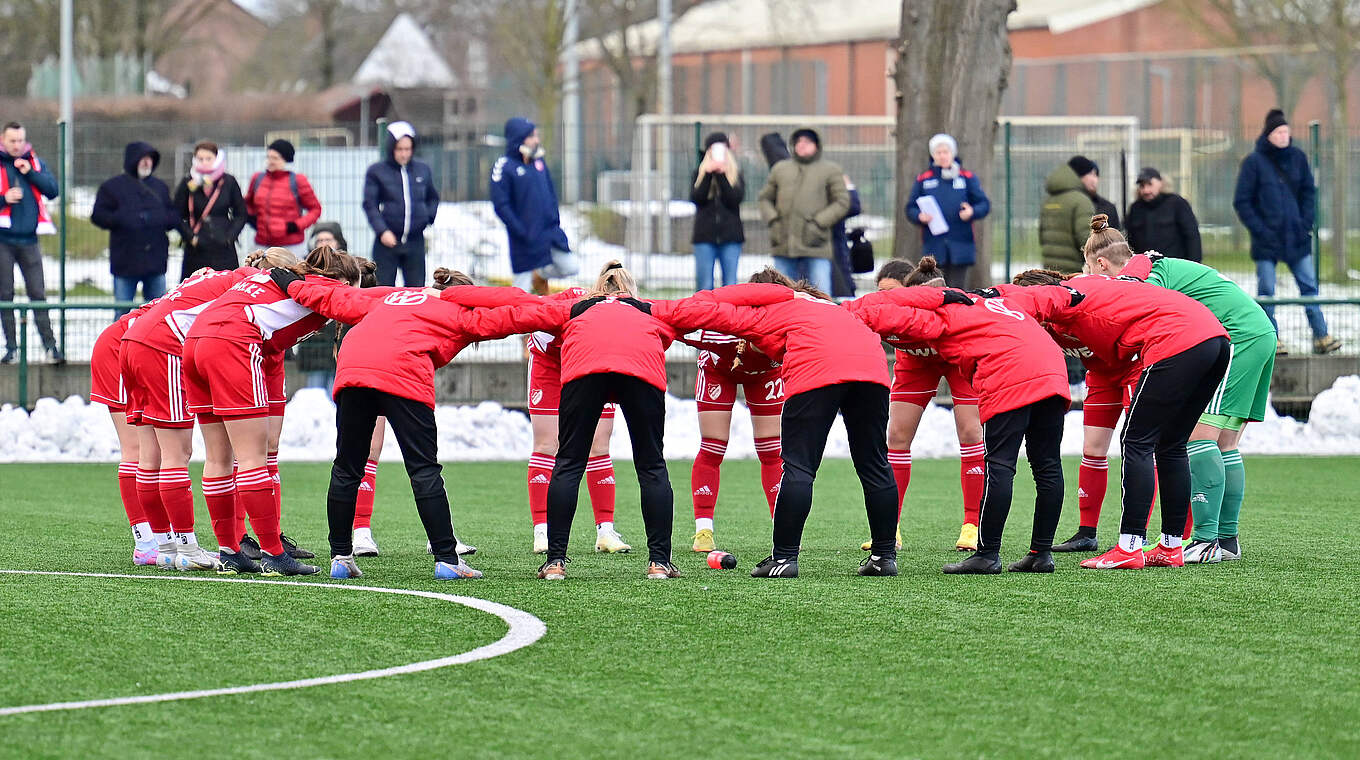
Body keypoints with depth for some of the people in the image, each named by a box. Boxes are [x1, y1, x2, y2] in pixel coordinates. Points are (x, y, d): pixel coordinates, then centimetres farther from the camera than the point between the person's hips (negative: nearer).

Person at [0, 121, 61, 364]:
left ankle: (50, 345, -2)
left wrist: (31, 173, -10)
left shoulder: (35, 163, 10)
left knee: (37, 293, -1)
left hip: (29, 239, 1)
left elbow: (53, 190, 1)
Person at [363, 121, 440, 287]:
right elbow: (370, 205, -5)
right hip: (387, 241, -3)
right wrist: (382, 231, -17)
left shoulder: (423, 170, 9)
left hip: (415, 242, 3)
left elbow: (433, 197, 23)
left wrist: (429, 216, 5)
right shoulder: (376, 172, -1)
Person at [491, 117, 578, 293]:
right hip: (526, 239, -6)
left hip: (550, 231, 6)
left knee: (571, 267, 3)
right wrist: (521, 232, -18)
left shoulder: (538, 161, 10)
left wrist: (555, 219, 9)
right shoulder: (504, 166, -11)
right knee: (523, 284, -1)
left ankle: (540, 276, 30)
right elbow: (501, 206, -14)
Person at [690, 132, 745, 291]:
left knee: (730, 284, -2)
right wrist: (708, 174, -13)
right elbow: (696, 198, -6)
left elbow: (736, 199, -8)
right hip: (705, 236, 0)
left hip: (730, 236, 0)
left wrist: (721, 175, -13)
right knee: (704, 285, -3)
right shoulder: (699, 173, 9)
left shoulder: (736, 174, 8)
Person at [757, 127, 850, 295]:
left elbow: (842, 202, 2)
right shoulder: (781, 168, 18)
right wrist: (773, 221, 1)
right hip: (784, 246, 3)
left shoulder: (831, 170, 9)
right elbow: (765, 198, 20)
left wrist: (818, 224, -9)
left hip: (815, 247, -3)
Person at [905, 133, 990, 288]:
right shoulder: (924, 180, 8)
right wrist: (920, 217, -13)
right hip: (934, 244, 1)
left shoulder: (967, 178, 6)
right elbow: (911, 209, 9)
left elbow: (984, 204, 6)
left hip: (960, 245, -1)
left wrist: (972, 212, -16)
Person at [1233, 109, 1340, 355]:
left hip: (1296, 238, 3)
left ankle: (1320, 336, 4)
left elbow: (1309, 192, 14)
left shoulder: (1297, 157, 5)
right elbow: (1242, 201, -4)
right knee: (1266, 290, 1)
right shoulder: (1254, 162, -6)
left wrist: (1306, 223, 2)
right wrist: (1260, 230, -11)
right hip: (1267, 241, -3)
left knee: (1309, 285, 2)